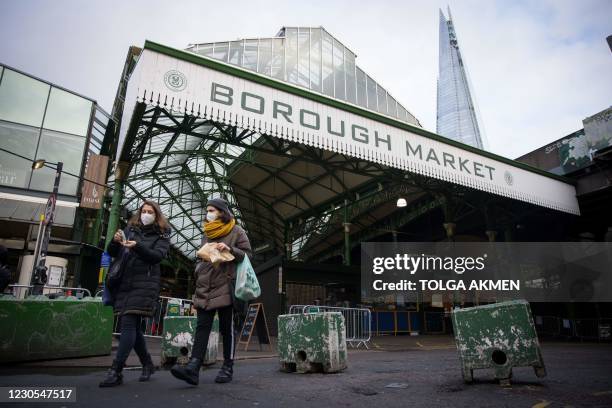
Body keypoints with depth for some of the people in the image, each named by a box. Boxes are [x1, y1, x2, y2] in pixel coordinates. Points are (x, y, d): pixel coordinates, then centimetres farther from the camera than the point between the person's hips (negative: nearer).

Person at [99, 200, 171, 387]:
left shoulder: (162, 235, 5)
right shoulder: (130, 229, 17)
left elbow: (157, 256, -10)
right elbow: (112, 253, 15)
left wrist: (137, 246, -26)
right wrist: (115, 241, -7)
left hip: (143, 285, -5)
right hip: (124, 283, 5)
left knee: (129, 324, -14)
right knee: (133, 326, 9)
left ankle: (116, 372, -12)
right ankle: (147, 364, 25)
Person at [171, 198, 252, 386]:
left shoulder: (236, 231, 2)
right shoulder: (207, 234, 20)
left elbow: (247, 254, -2)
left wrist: (230, 249, -16)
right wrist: (198, 267, 12)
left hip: (225, 288, -5)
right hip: (205, 288, 5)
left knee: (227, 329, 2)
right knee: (202, 327, -3)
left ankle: (228, 368, 13)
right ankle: (193, 368, -9)